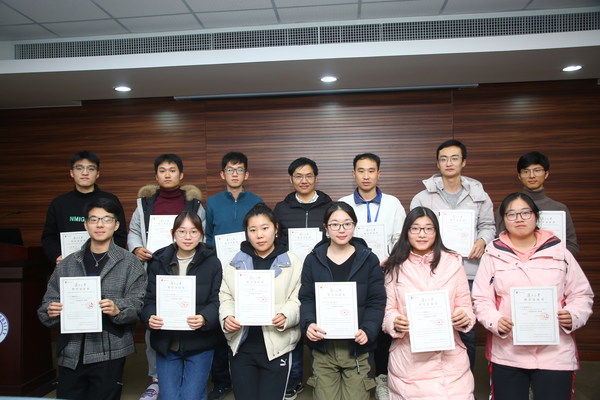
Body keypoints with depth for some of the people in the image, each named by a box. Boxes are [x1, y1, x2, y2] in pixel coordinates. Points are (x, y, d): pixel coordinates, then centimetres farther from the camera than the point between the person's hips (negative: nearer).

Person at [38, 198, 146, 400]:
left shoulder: (129, 263, -2)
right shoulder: (67, 264, 8)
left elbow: (137, 303, -7)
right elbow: (49, 300, 8)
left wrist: (117, 310, -26)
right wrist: (50, 311, -12)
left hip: (109, 352, -3)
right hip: (70, 352, 3)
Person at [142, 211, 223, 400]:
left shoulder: (212, 262, -4)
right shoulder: (158, 261, 2)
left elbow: (216, 301, -7)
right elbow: (149, 299, 2)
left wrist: (204, 318, -27)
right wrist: (150, 317, -19)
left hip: (199, 342, -2)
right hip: (166, 342, 2)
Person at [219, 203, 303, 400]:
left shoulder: (291, 262, 0)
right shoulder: (237, 262, 8)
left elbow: (298, 299, -5)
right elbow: (225, 297, 7)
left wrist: (285, 316, -22)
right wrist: (227, 317, -11)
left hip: (276, 346, -2)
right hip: (241, 346, 2)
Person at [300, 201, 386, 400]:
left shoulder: (369, 260, 0)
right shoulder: (313, 260, 2)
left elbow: (377, 302, -3)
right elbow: (307, 299, 1)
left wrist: (368, 331, -18)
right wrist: (308, 323, -17)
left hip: (357, 347, 0)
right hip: (323, 347, 1)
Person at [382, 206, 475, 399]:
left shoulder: (453, 262, 3)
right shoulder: (395, 266, 3)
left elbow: (465, 305, 6)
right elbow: (389, 309, 5)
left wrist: (464, 317, -14)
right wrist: (395, 323, -15)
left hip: (448, 356, 0)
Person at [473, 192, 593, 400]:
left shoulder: (559, 252, 5)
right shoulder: (493, 255, 2)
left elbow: (581, 294, 10)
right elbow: (482, 299, 1)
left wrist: (574, 315, -9)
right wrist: (495, 321, -17)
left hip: (556, 354, 1)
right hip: (507, 354, 0)